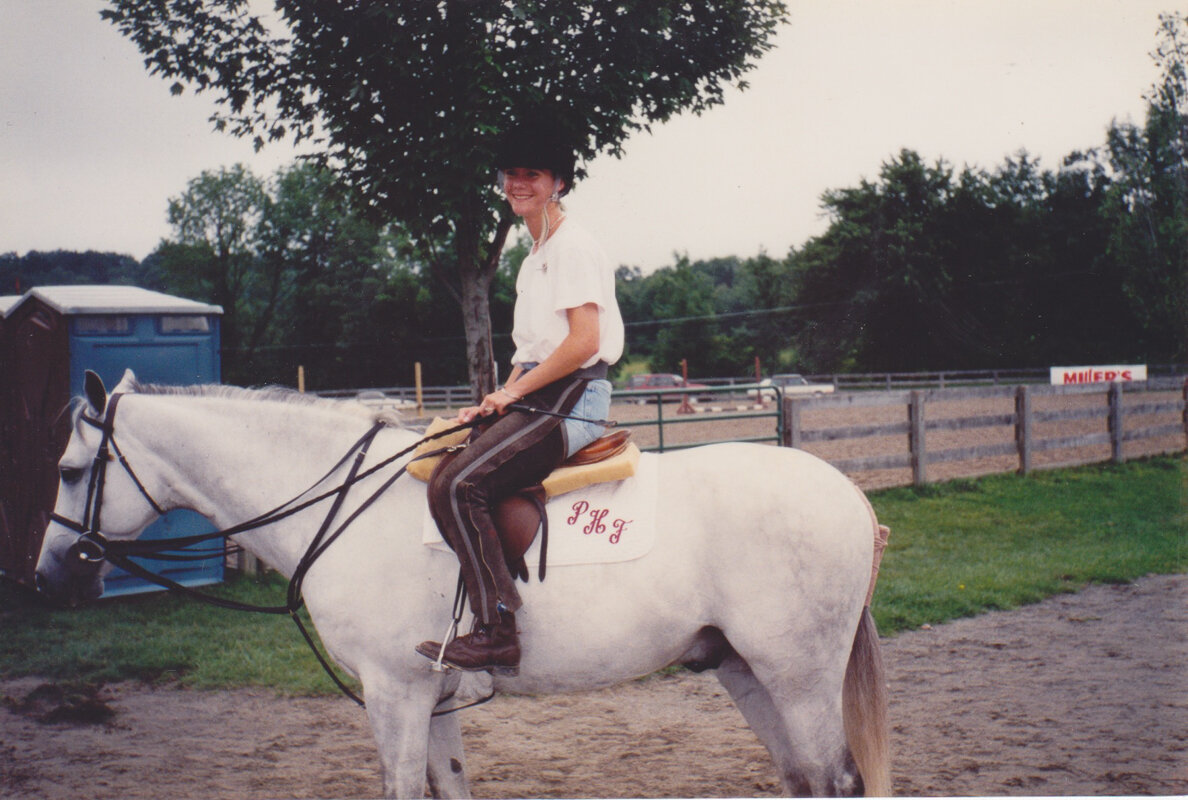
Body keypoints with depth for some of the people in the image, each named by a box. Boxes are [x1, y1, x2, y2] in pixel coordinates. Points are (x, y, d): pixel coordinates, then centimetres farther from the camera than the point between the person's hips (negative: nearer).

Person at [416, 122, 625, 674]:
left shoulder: (572, 246, -8)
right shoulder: (536, 256, 22)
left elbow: (584, 341, -18)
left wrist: (513, 392, -13)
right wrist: (496, 403, 10)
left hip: (569, 401, -10)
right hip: (538, 398, 10)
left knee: (456, 485, -24)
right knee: (444, 476, 2)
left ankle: (495, 633, -26)